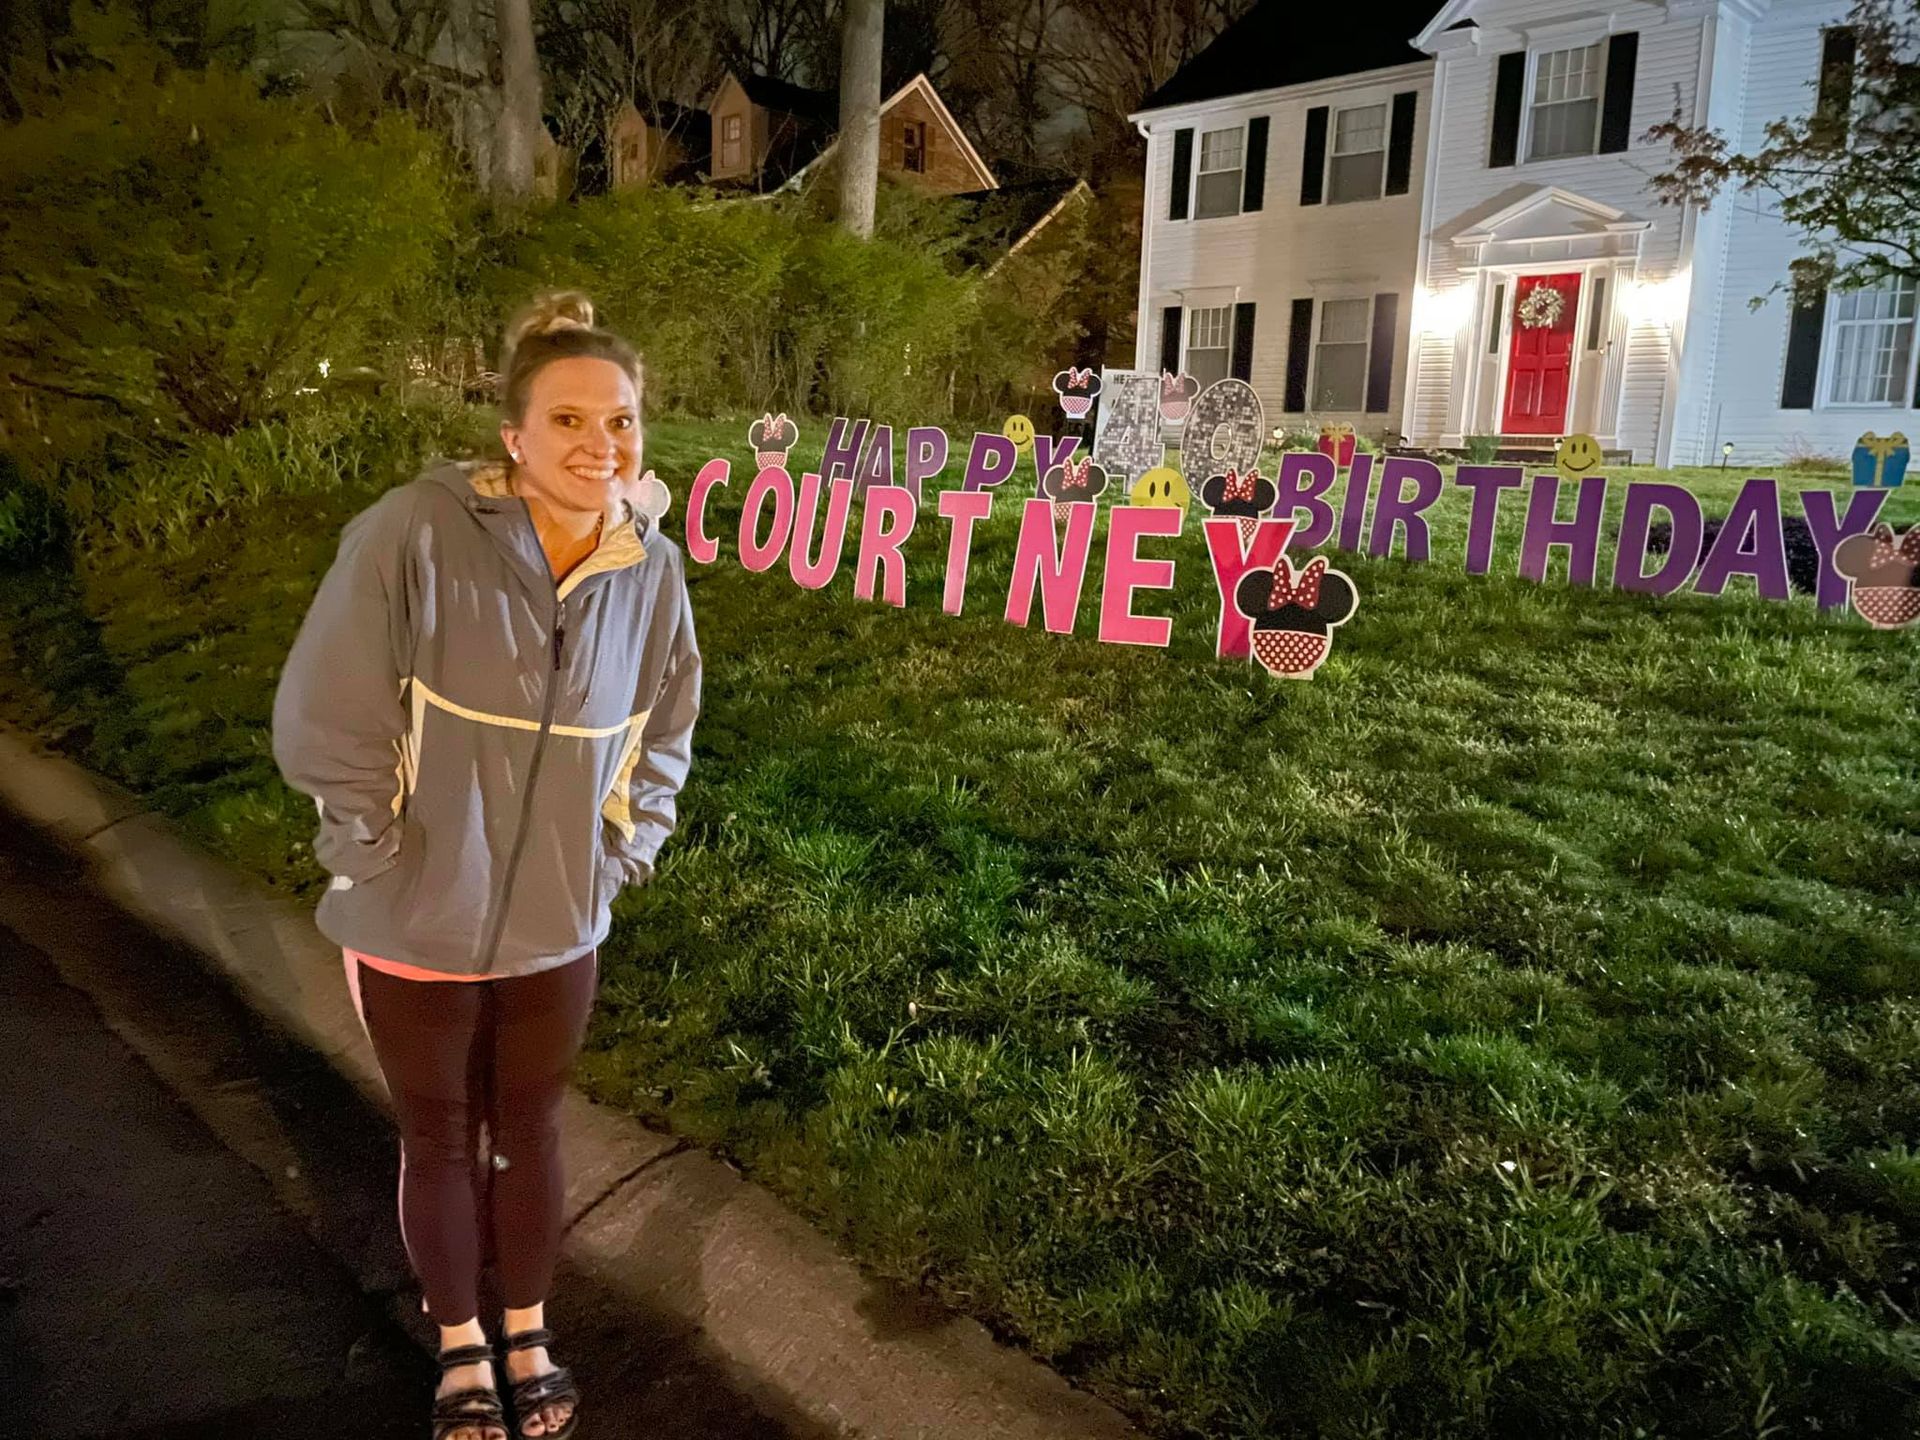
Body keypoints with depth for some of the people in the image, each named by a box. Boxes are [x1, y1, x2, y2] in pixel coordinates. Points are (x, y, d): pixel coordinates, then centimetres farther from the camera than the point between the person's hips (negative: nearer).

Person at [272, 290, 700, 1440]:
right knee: (439, 1142, 18)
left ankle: (529, 1336, 45)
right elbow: (325, 722, -15)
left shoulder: (654, 572, -8)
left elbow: (665, 738, 8)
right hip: (417, 926, -2)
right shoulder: (414, 536, -22)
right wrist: (382, 864, -12)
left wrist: (621, 857, 4)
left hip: (558, 927, 3)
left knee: (531, 1131, 21)